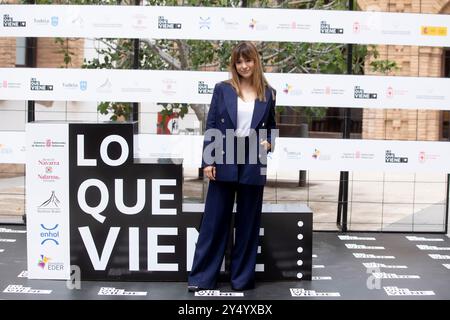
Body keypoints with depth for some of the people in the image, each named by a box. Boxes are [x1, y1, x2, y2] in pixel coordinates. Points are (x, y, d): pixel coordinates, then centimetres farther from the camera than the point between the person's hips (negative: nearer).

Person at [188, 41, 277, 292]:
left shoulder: (268, 93, 7)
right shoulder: (222, 89, 3)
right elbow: (211, 125, 0)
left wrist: (269, 143, -5)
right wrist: (208, 161, -7)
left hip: (253, 162, 2)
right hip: (224, 160, -1)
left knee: (248, 222, 8)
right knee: (214, 220, 3)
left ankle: (242, 277, 21)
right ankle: (202, 277, 13)